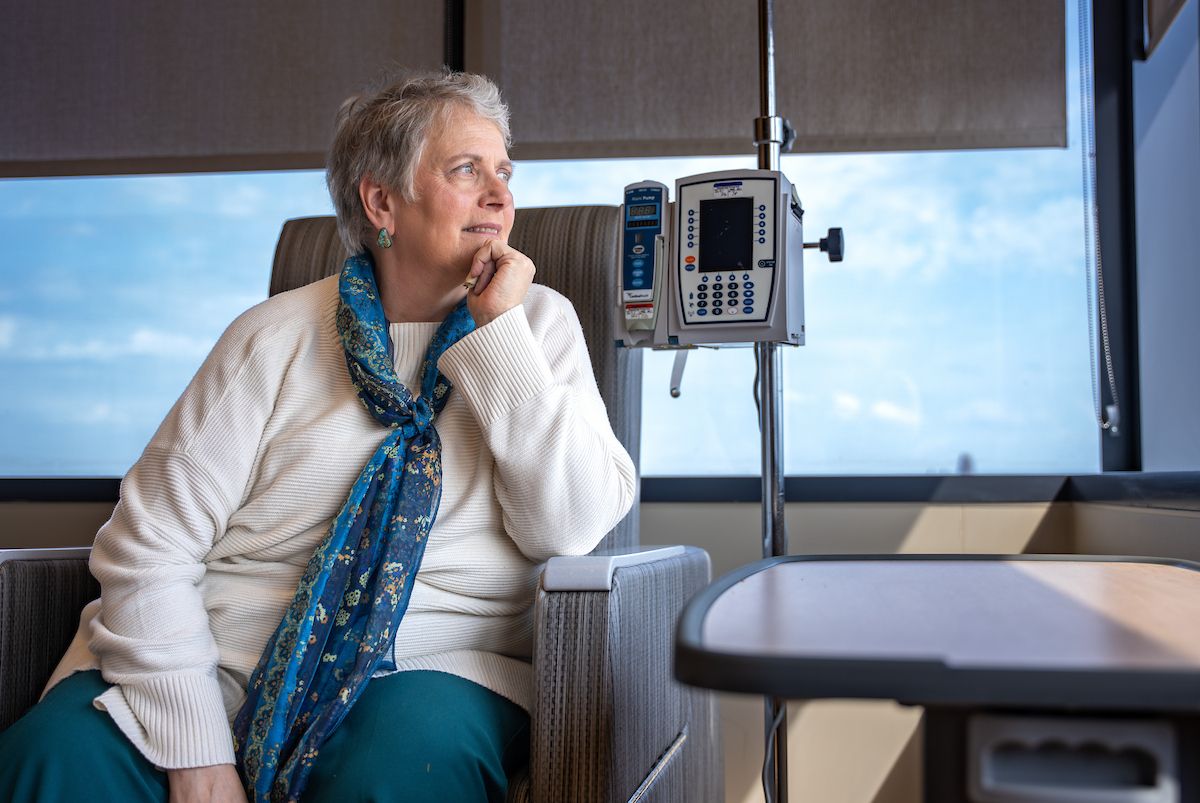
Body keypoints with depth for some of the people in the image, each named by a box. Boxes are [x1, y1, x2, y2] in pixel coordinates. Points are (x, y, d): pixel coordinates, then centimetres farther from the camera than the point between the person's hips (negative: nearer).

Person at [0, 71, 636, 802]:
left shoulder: (539, 323, 6)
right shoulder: (279, 337, 2)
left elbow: (573, 529, -6)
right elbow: (149, 546, -3)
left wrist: (499, 331, -9)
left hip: (432, 665, 0)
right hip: (221, 656, 1)